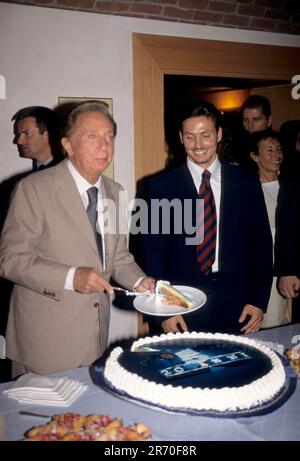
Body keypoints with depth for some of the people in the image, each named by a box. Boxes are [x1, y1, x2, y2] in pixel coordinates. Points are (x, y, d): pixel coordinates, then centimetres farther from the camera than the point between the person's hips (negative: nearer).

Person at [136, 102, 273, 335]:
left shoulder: (247, 181, 3)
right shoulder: (160, 186, -2)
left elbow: (262, 244, 6)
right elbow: (152, 253, -1)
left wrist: (259, 301, 1)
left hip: (237, 310, 2)